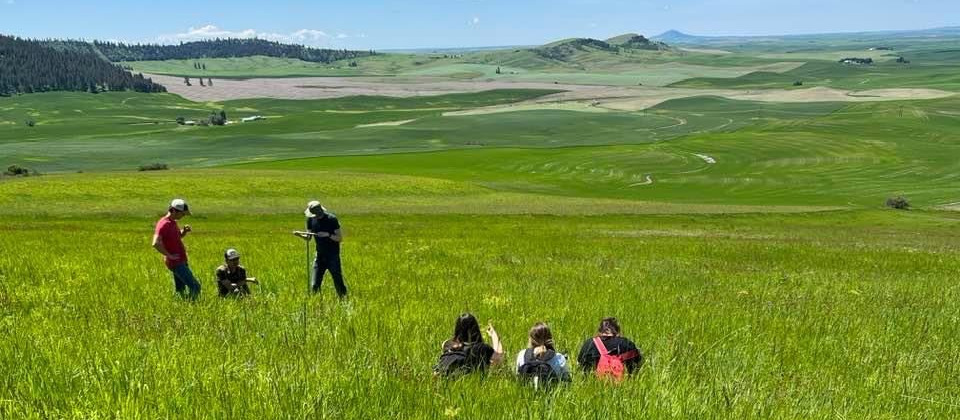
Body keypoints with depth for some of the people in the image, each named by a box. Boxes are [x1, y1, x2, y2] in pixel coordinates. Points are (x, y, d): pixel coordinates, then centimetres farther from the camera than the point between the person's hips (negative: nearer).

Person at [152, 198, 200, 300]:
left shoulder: (172, 222, 12)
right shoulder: (164, 224, -17)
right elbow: (156, 243, -28)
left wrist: (185, 231, 9)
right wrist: (169, 255, -20)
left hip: (181, 261, 10)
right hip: (176, 262, -10)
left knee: (180, 290, 14)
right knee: (195, 286, -14)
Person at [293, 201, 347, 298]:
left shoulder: (331, 219, -14)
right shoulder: (311, 219, 0)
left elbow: (340, 238, -11)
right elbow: (308, 237, 6)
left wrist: (328, 235, -26)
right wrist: (300, 235, -14)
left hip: (333, 257, -4)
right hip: (320, 256, 4)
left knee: (338, 284, -1)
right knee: (314, 286, 0)